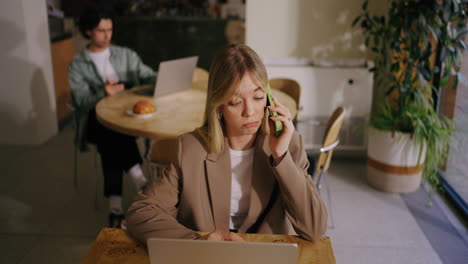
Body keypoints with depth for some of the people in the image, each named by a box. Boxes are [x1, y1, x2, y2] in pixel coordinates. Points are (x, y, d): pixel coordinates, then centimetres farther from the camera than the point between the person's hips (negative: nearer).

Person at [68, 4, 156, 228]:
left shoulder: (126, 55, 16)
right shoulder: (77, 65, 8)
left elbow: (149, 77, 9)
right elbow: (82, 101, -6)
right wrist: (104, 94, -27)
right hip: (96, 123, -1)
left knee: (112, 143, -32)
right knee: (110, 128, -37)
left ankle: (116, 208, -32)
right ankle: (141, 183, -37)